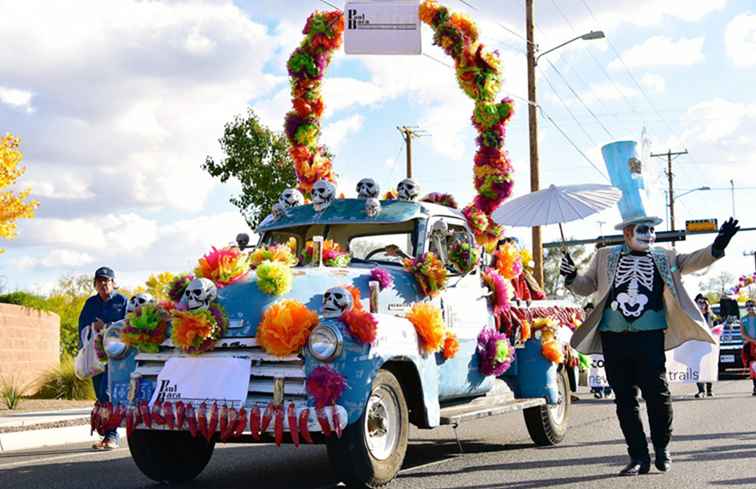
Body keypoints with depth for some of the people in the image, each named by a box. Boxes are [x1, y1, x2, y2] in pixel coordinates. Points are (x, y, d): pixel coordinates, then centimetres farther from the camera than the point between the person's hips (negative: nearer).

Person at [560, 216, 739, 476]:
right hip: (614, 338, 1)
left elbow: (691, 261, 4)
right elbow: (586, 286, 20)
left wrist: (716, 248, -12)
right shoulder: (605, 257, 14)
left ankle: (662, 449, 19)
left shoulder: (664, 257, 14)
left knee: (657, 393, -4)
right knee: (625, 399, 4)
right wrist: (571, 276, 0)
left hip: (650, 336, -1)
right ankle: (639, 457, 13)